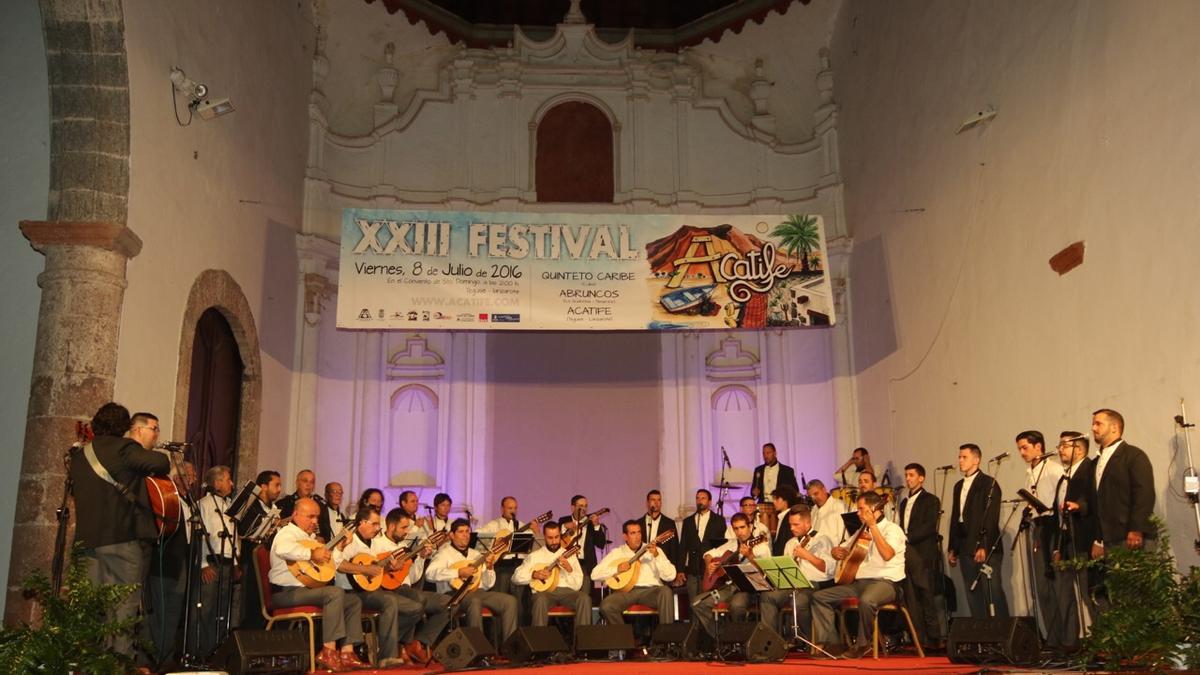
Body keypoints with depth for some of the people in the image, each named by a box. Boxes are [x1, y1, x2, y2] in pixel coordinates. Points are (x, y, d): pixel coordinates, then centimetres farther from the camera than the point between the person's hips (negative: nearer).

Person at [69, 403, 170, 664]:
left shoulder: (81, 453, 16)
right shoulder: (123, 447, -8)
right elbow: (160, 462, -21)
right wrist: (162, 470, 1)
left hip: (89, 535, 7)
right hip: (123, 535, -7)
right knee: (127, 601, -3)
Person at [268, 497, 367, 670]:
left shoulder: (311, 537, 21)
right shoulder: (288, 533, -7)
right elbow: (283, 549, -34)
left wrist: (339, 548, 14)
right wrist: (311, 554, -26)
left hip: (307, 590, 10)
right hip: (286, 592, -10)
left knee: (354, 600, 5)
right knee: (335, 593, -30)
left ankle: (346, 653, -6)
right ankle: (328, 651, -29)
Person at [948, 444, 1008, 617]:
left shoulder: (988, 483, -4)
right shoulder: (958, 486, 18)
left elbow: (991, 517, -12)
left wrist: (984, 546, -19)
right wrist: (953, 549, 16)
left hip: (986, 548, -7)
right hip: (966, 549, 7)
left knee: (993, 592, -8)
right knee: (973, 595, 6)